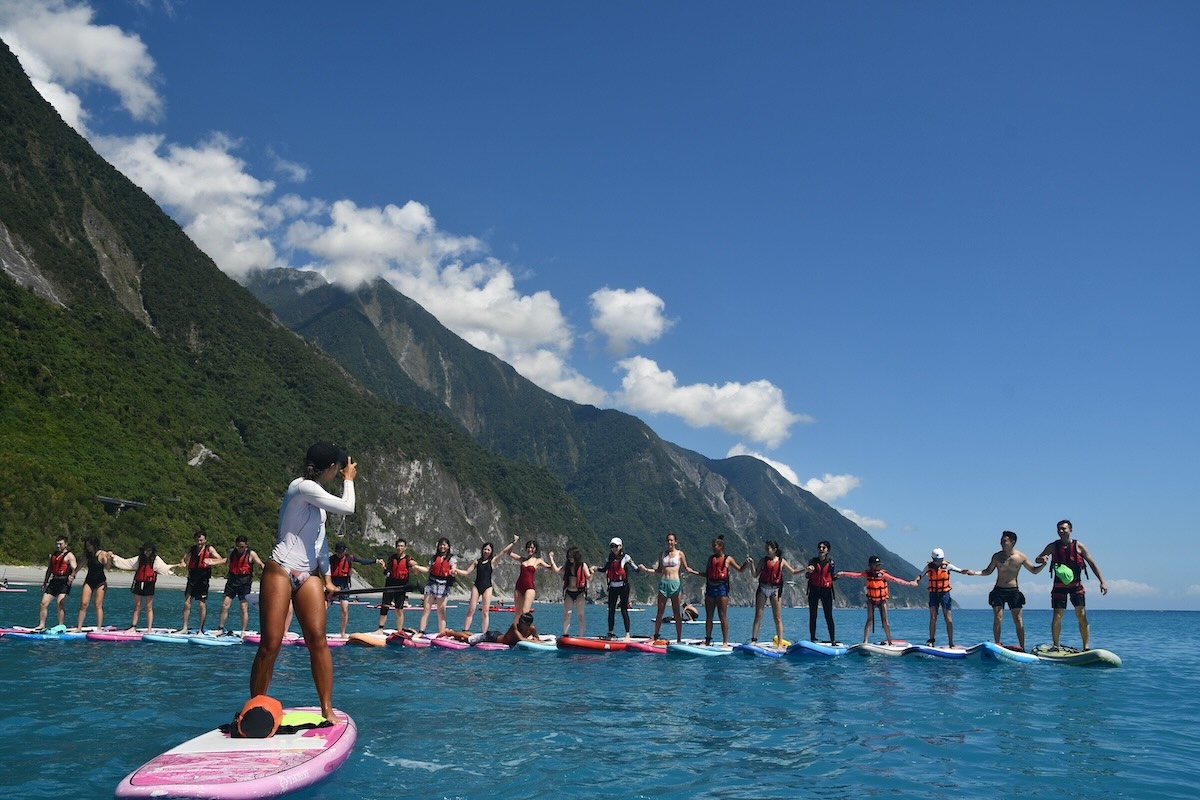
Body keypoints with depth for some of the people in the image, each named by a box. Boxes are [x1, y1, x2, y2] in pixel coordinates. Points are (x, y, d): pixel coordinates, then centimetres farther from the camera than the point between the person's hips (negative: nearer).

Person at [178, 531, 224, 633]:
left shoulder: (209, 549, -2)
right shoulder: (192, 549, 11)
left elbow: (222, 560, -10)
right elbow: (184, 559, 9)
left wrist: (212, 562, -30)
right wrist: (182, 562, -15)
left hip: (203, 580, -3)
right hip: (192, 578, 4)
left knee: (202, 605, 0)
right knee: (187, 603, 1)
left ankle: (201, 629, 9)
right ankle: (184, 628, 10)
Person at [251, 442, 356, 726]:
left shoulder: (316, 495, 19)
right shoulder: (303, 486, -11)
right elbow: (347, 507, -12)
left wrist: (326, 577, 18)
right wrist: (349, 480, 5)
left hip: (308, 575, 8)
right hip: (280, 572, -8)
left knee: (318, 640, -5)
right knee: (270, 644, -5)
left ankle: (327, 710, -3)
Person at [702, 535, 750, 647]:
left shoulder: (728, 559, 3)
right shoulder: (711, 558, 15)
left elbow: (739, 569, 5)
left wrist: (746, 563, -11)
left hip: (722, 588, -5)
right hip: (710, 587, 5)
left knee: (723, 616, -6)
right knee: (709, 616, 6)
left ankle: (725, 641, -3)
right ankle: (707, 639, 12)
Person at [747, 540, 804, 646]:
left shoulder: (781, 561, 1)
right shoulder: (764, 560, 3)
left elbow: (793, 571, 9)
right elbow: (755, 574, 2)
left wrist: (804, 568, -4)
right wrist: (752, 564, -13)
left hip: (775, 590, -1)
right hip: (763, 588, 1)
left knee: (778, 618, 1)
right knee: (758, 616, 0)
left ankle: (780, 643, 5)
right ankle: (754, 640, 5)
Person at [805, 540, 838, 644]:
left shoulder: (831, 562, 6)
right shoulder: (813, 561, 5)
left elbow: (833, 577, 8)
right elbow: (807, 576, 1)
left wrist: (838, 576, -13)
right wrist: (808, 571, -20)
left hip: (826, 590, 0)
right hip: (814, 589, 0)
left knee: (829, 616, -2)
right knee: (813, 616, 2)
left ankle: (833, 639, 2)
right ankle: (812, 638, 8)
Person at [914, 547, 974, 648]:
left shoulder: (947, 566, -4)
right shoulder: (929, 566, 0)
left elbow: (960, 571, -5)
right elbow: (920, 575, -5)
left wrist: (967, 572, -24)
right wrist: (915, 581, -25)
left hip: (944, 593, -1)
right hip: (933, 593, 1)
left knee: (948, 618, -3)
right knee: (933, 617, -1)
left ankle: (951, 642, 1)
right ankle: (931, 640, 2)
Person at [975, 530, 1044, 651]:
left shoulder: (1021, 557, -2)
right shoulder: (997, 556, 0)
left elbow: (1034, 570, 8)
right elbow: (988, 571, 10)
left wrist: (1043, 564, -11)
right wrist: (974, 573, -5)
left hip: (1013, 591, 0)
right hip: (998, 590, 0)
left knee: (1018, 620, -1)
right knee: (997, 618, -5)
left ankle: (1022, 647, 6)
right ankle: (997, 645, 2)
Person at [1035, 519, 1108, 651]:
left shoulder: (1079, 546, -2)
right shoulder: (1053, 546, 0)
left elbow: (1092, 564, 0)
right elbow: (1037, 559, 5)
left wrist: (1102, 582, -7)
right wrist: (1042, 559, -20)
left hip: (1076, 585, 0)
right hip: (1059, 586, 0)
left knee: (1082, 616, -8)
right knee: (1057, 617, -2)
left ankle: (1086, 647, -2)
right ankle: (1055, 646, 12)